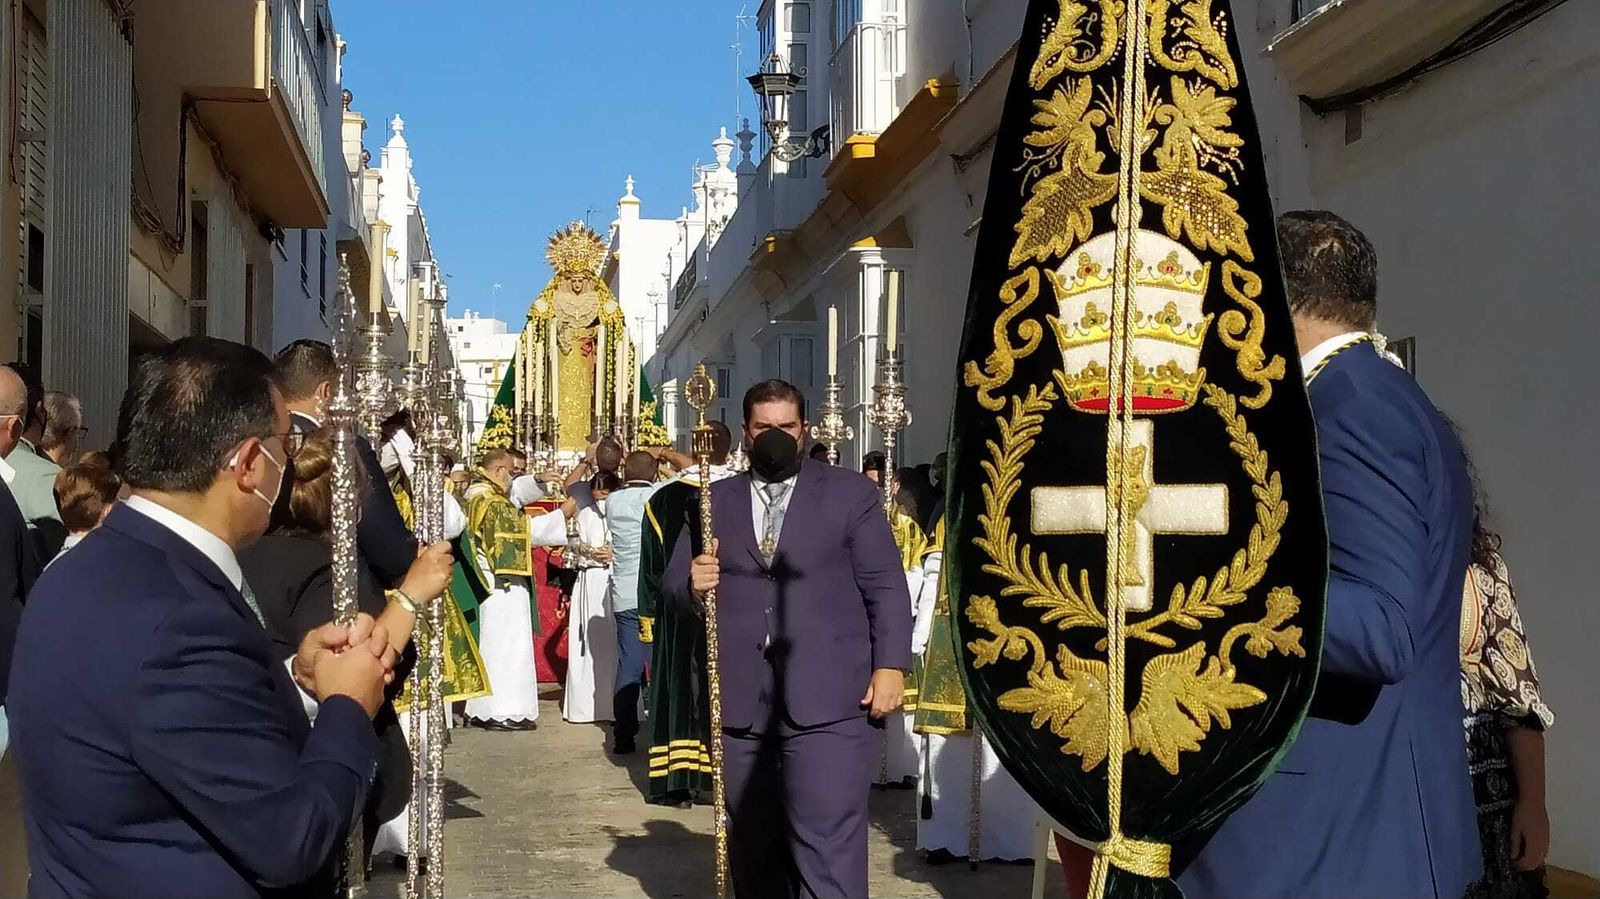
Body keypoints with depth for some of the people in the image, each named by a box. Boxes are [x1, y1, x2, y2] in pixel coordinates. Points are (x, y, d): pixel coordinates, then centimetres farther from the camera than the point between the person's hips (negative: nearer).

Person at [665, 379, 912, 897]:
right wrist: (693, 582, -11)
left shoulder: (850, 493, 8)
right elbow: (674, 583, 13)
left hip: (828, 699, -3)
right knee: (753, 843, 12)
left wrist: (890, 666, -9)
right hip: (739, 700, 4)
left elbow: (886, 587, 3)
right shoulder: (715, 500, 15)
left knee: (828, 845, -10)